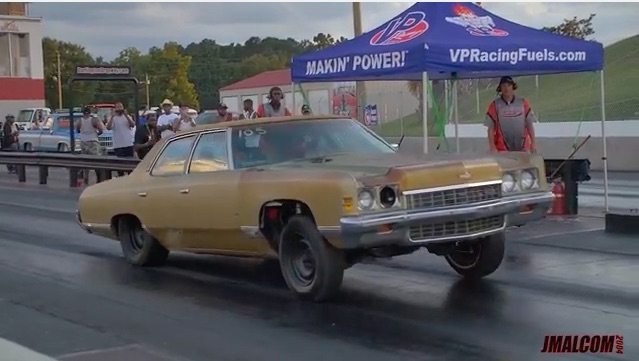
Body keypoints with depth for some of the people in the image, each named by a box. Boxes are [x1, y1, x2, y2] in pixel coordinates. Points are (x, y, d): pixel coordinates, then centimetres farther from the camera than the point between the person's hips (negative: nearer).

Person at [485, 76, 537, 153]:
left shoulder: (523, 103, 6)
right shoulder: (494, 105, 0)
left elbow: (529, 125, 8)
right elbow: (491, 128, 1)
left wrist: (533, 143, 1)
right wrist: (492, 147, -6)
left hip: (523, 148, 2)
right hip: (503, 150, -2)